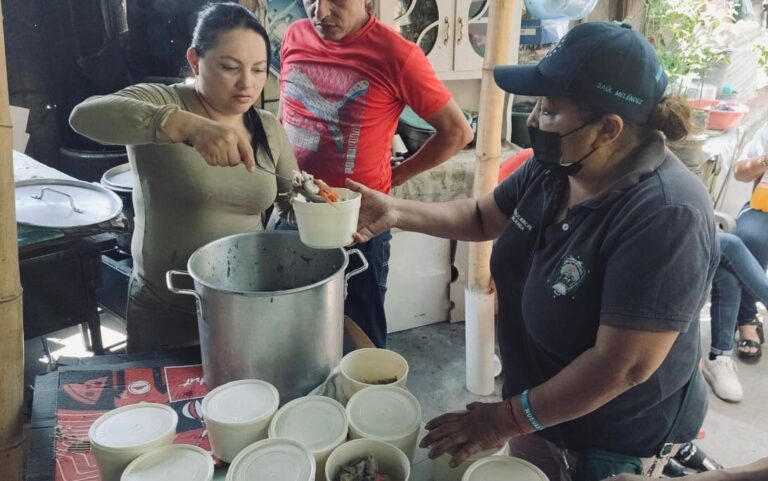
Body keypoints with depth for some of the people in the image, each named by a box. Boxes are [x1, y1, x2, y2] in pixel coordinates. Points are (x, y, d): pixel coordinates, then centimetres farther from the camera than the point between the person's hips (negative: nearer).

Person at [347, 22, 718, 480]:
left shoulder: (665, 216, -34)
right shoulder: (554, 167, -10)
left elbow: (623, 366, -33)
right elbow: (482, 217, 6)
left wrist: (509, 418, -25)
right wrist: (396, 211, -7)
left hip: (618, 441, -6)